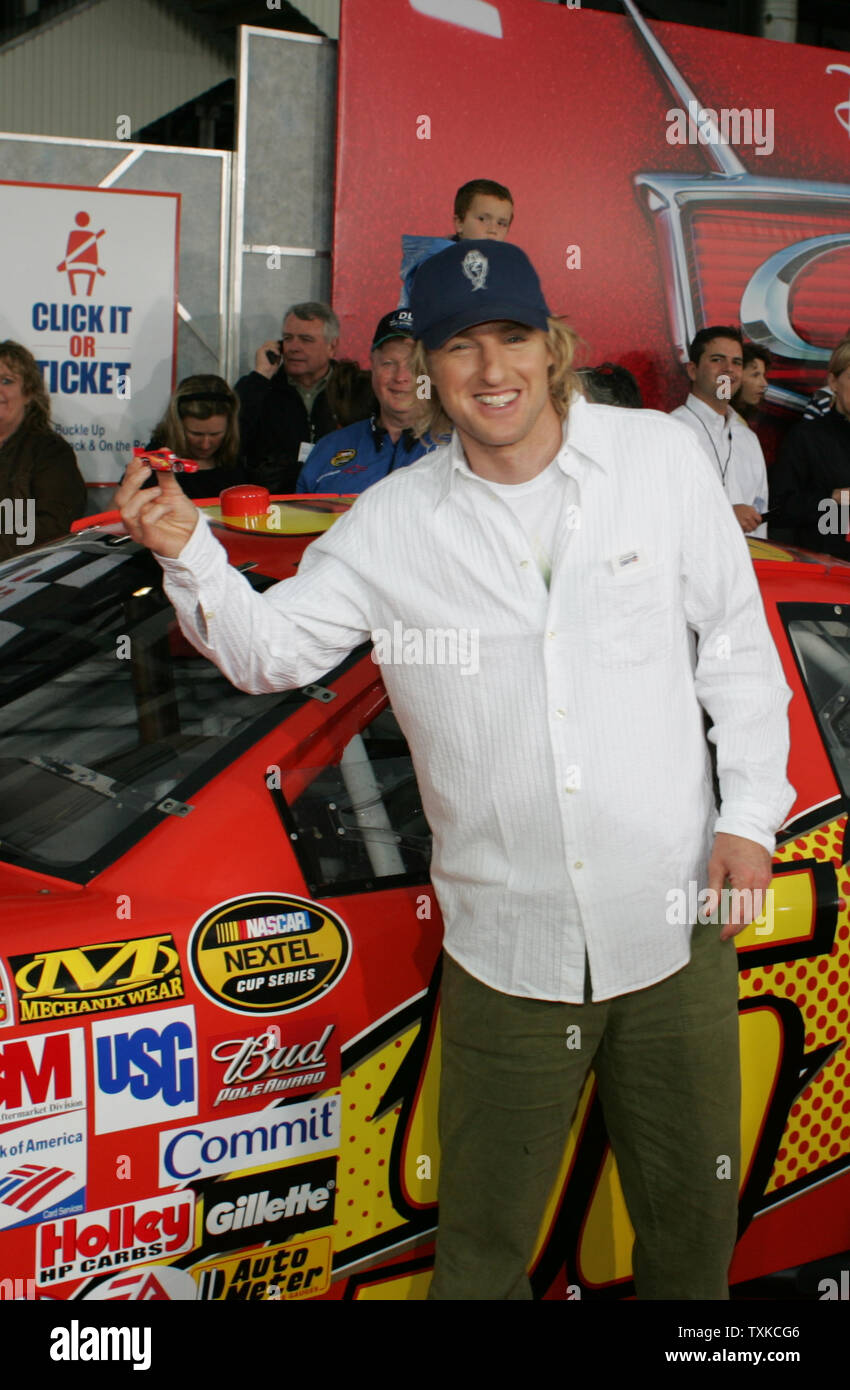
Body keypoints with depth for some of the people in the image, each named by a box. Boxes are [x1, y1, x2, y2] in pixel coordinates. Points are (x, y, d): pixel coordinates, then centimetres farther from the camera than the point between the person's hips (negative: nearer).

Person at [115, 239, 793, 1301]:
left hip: (677, 925, 1)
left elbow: (735, 639, 7)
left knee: (692, 1214, 16)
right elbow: (271, 649, 3)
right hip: (508, 946, 0)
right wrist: (189, 553, -15)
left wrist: (750, 812, 1)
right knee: (485, 1238, 12)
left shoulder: (660, 457, 1)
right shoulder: (392, 522, 0)